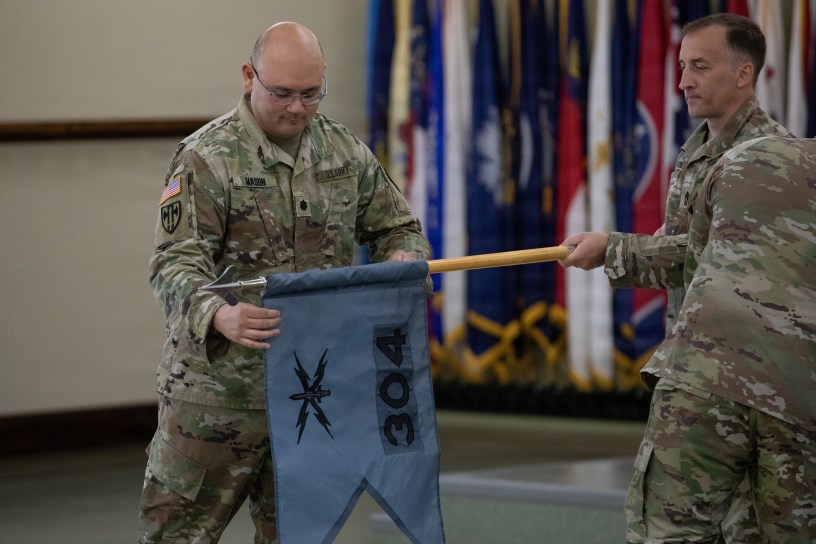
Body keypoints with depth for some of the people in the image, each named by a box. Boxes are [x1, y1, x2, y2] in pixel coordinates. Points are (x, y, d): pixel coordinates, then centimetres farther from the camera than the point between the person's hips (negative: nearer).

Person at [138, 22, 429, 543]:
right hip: (219, 383, -4)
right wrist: (219, 317, -39)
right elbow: (176, 264, -18)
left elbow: (400, 230, 15)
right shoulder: (207, 158, -9)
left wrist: (399, 261, -11)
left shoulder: (346, 152, 7)